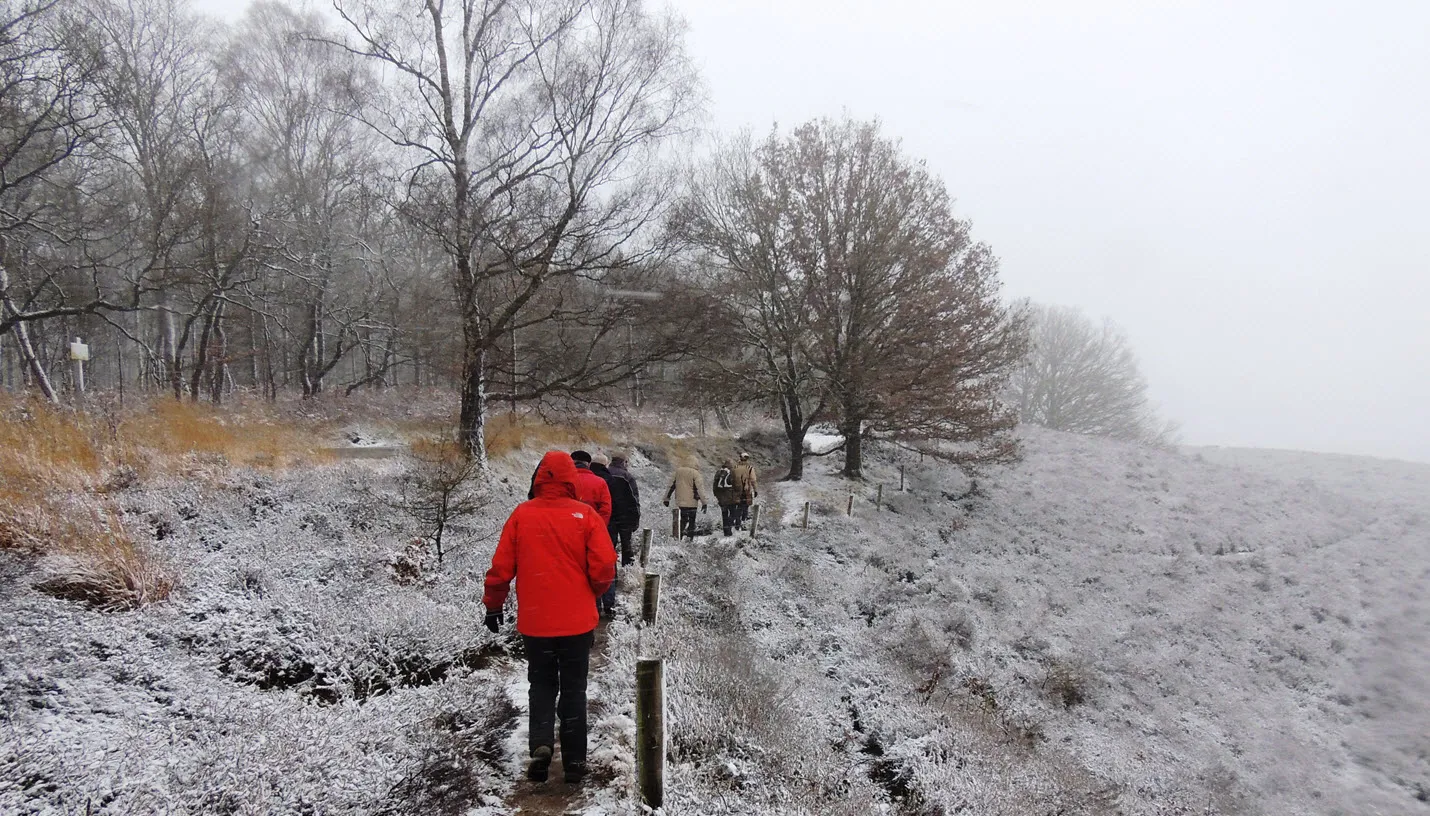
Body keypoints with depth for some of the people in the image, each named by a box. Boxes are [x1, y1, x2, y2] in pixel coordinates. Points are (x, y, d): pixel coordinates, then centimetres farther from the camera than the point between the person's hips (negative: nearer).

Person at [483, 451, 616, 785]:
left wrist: (493, 604, 13)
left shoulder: (521, 514, -6)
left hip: (534, 621, 1)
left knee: (541, 685, 18)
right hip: (577, 621, -1)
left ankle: (541, 743, -1)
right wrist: (592, 593, 11)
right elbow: (604, 568, -10)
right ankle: (574, 762, 16)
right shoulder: (585, 515, -10)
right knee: (573, 689, 13)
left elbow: (501, 566, -2)